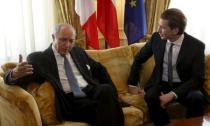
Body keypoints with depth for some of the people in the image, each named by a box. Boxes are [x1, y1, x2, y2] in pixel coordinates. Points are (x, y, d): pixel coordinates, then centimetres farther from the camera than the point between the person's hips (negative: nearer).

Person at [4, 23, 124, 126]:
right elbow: (10, 78, -5)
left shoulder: (78, 51, 19)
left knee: (107, 90, -30)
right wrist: (15, 74, -31)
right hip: (70, 100, -5)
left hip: (91, 91, 5)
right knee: (104, 109, -33)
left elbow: (99, 69, 28)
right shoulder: (39, 58, 3)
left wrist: (110, 91, 13)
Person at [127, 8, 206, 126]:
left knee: (196, 99, -33)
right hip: (160, 84, 2)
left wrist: (173, 94, -25)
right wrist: (132, 83, 6)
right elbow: (139, 59, 10)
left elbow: (198, 78, -14)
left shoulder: (196, 46, -14)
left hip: (184, 86, -1)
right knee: (150, 97, -31)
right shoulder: (157, 38, -6)